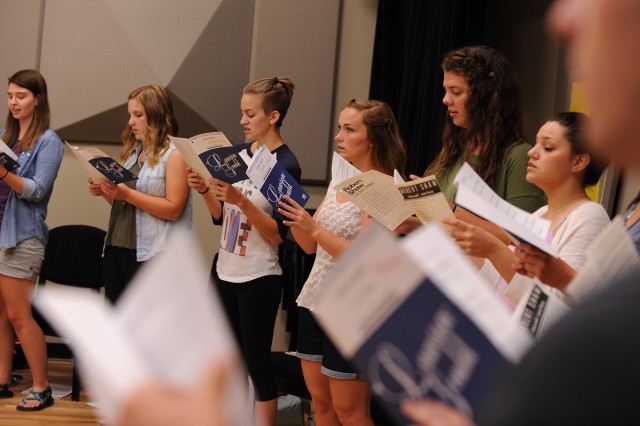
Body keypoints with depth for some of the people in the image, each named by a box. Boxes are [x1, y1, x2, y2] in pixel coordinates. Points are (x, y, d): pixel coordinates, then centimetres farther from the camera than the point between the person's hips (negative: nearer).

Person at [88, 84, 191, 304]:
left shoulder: (175, 154, -8)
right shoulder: (132, 152, 15)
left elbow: (174, 209, -16)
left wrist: (127, 194, -21)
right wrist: (105, 192, 3)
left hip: (151, 257, -8)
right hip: (115, 250, 8)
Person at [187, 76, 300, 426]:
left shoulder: (286, 166, -13)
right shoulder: (238, 153, 6)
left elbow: (278, 235, -16)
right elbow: (220, 217, 11)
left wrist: (242, 201, -26)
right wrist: (205, 191, -7)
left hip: (259, 279, -7)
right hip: (224, 271, 7)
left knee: (257, 362, 0)